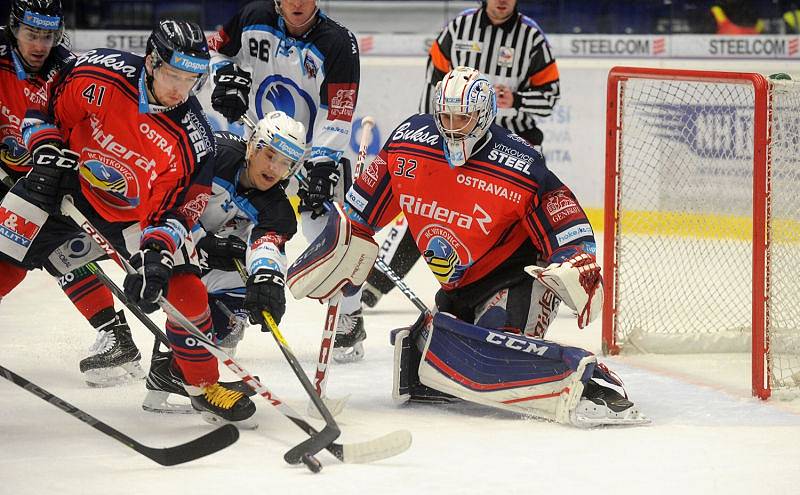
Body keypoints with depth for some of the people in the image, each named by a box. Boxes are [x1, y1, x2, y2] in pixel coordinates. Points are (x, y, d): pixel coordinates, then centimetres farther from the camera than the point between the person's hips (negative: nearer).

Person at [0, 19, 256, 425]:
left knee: (186, 292, -12)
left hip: (137, 212, 0)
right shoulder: (96, 75, -25)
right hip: (68, 182, 0)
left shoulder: (194, 140, -25)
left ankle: (204, 386, 9)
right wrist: (46, 154, -17)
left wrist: (155, 255, -35)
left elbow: (173, 212, -20)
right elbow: (44, 107, -6)